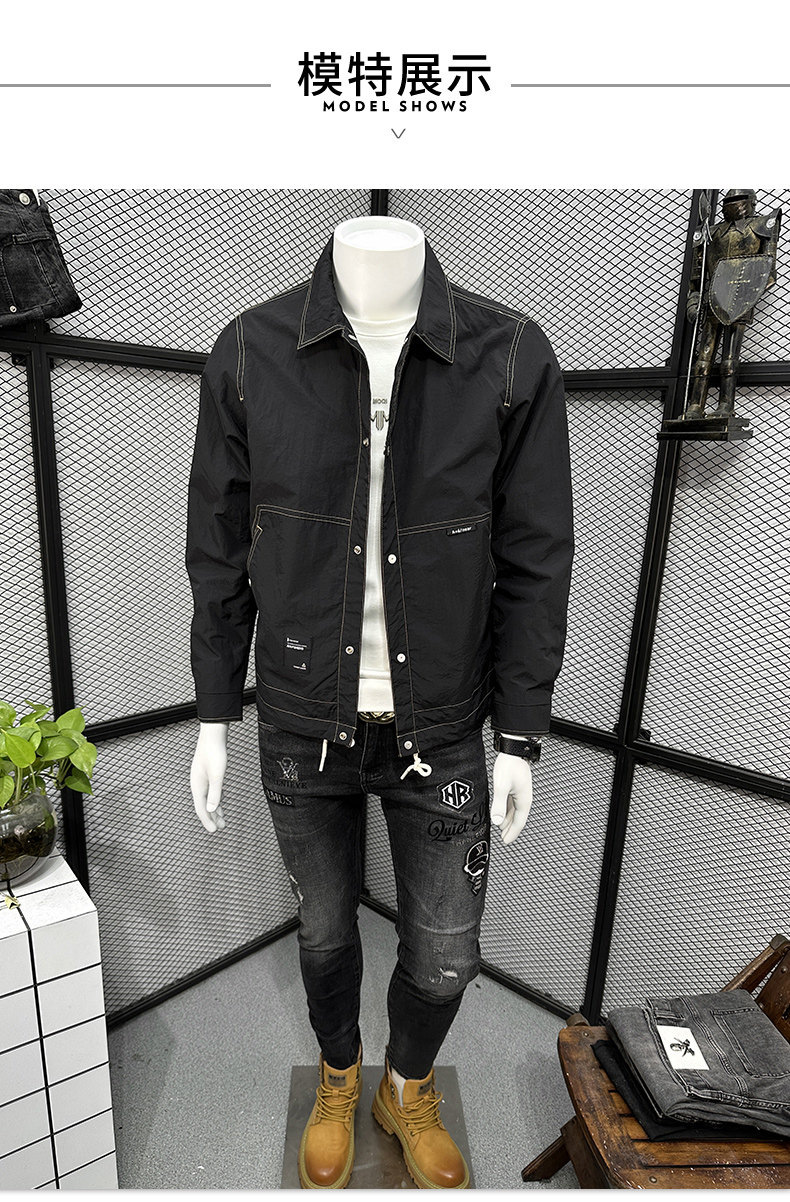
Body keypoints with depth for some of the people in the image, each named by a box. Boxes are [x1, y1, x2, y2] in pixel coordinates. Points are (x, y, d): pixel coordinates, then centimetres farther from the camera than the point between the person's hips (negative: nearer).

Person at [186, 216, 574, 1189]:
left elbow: (534, 563, -3)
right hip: (302, 725, 1)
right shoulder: (250, 353, -5)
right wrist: (213, 719, 4)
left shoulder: (513, 359, -6)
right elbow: (220, 552, 0)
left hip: (441, 729, 1)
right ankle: (337, 1080, 58)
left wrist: (521, 738, -2)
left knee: (445, 954, 17)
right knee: (324, 929, 23)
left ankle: (410, 1090, 54)